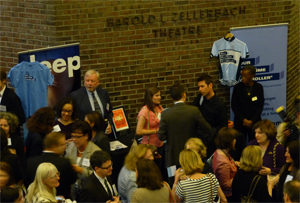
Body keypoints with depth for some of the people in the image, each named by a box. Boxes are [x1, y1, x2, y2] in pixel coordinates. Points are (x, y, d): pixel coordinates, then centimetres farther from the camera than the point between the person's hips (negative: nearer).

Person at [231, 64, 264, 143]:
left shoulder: (258, 87, 1)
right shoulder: (237, 87, 0)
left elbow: (260, 106, 1)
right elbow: (234, 105, 1)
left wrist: (252, 121, -7)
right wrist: (243, 119, -7)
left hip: (254, 121, 0)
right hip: (240, 121, 0)